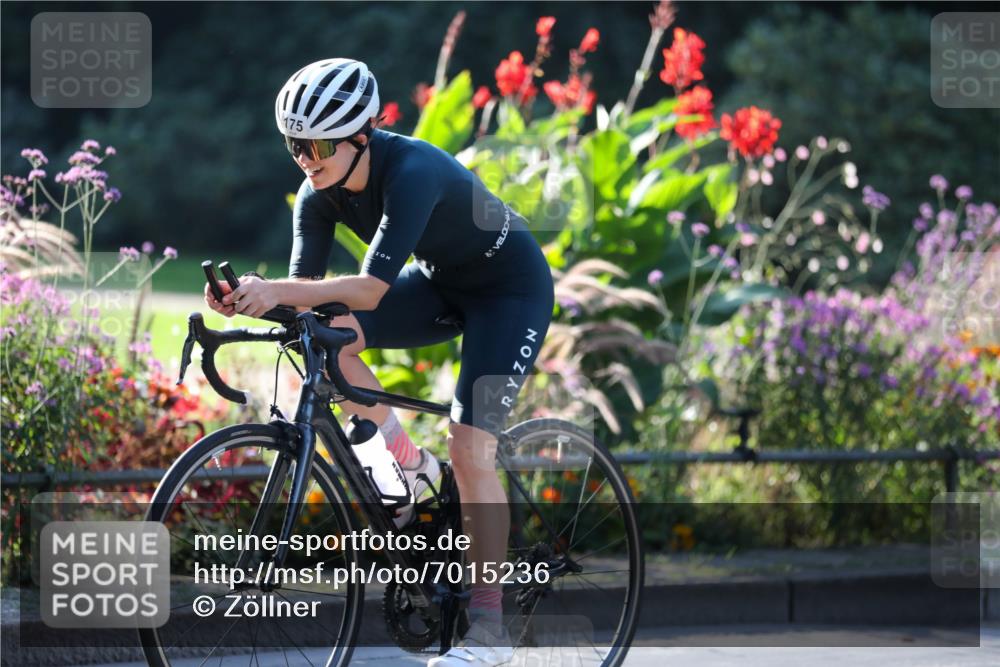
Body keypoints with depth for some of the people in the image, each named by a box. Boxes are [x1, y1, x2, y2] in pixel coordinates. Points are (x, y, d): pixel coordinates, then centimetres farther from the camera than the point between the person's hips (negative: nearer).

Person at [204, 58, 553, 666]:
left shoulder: (412, 172, -36)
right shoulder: (320, 194, -14)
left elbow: (372, 289, -42)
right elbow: (306, 287, -17)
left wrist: (279, 291, -54)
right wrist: (250, 296, -37)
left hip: (511, 286, -7)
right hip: (441, 280, 7)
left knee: (470, 448, -17)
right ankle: (412, 465, 3)